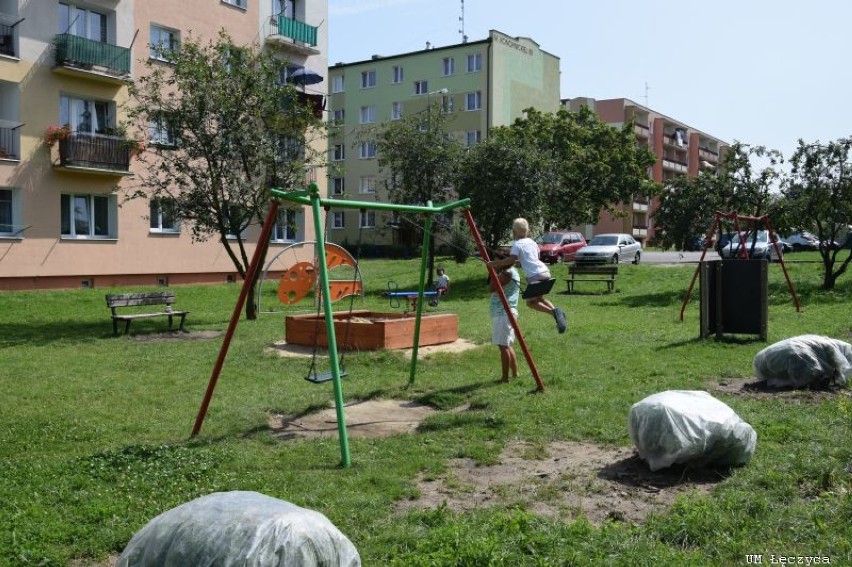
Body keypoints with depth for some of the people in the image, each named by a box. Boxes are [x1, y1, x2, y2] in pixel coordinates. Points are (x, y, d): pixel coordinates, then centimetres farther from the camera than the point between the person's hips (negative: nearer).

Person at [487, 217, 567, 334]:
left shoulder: (517, 244, -5)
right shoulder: (532, 242, 18)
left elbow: (511, 260, -18)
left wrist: (494, 263, -12)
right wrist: (519, 261, 31)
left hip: (535, 276, -8)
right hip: (545, 272, 8)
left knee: (530, 302, 3)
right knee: (539, 298, 24)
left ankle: (553, 312, -17)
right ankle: (557, 311, 3)